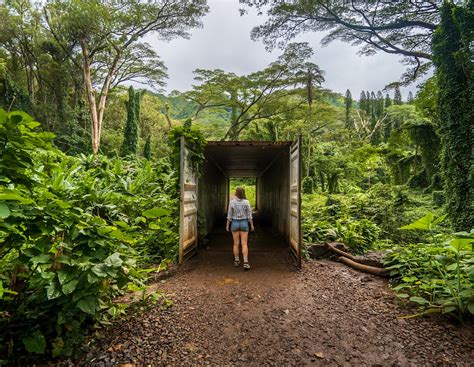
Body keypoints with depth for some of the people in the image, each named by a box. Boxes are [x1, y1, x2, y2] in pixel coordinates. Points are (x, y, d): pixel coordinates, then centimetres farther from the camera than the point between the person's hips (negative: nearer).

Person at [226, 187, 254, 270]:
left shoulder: (232, 202, -8)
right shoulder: (246, 202, -8)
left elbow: (229, 215, -5)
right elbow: (249, 215, -6)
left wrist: (227, 225, 5)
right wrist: (252, 225, 4)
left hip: (235, 224, 1)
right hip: (244, 224, 0)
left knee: (236, 243, 13)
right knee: (244, 244, 1)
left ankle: (236, 261, 22)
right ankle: (245, 263, -6)